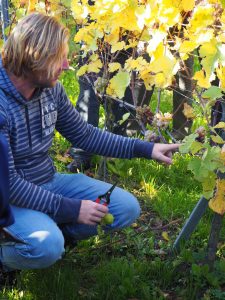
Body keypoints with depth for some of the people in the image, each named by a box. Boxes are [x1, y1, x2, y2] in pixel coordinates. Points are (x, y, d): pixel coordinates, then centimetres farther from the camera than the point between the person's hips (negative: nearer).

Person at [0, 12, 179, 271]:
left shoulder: (51, 89, -4)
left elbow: (85, 135, 9)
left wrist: (145, 148, 3)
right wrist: (71, 209, -24)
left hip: (49, 182, 7)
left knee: (127, 208, 0)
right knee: (47, 246, -35)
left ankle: (51, 232, 8)